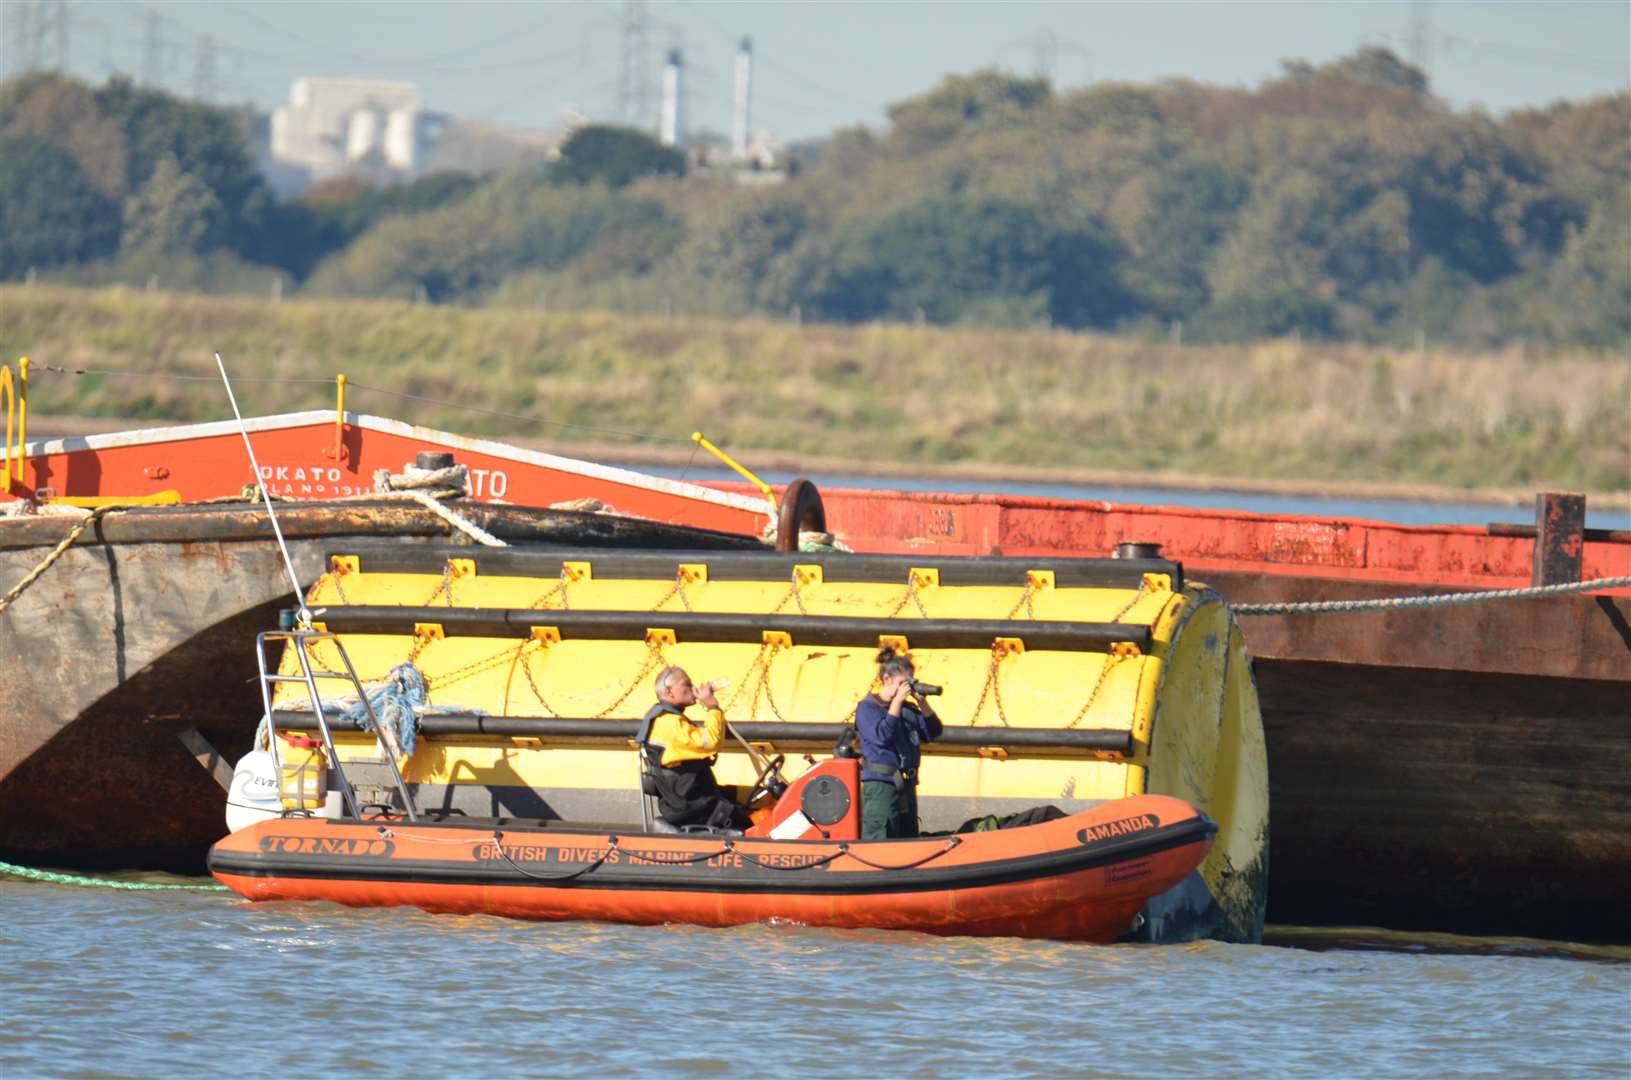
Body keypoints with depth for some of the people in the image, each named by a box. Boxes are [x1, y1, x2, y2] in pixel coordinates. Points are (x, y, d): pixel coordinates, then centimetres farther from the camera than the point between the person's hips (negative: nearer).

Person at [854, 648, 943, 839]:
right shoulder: (867, 707, -4)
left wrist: (922, 702, -2)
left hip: (906, 786, 7)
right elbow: (881, 736, -19)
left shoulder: (908, 708, 14)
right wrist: (897, 701, -14)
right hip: (881, 786, -7)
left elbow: (933, 732, 10)